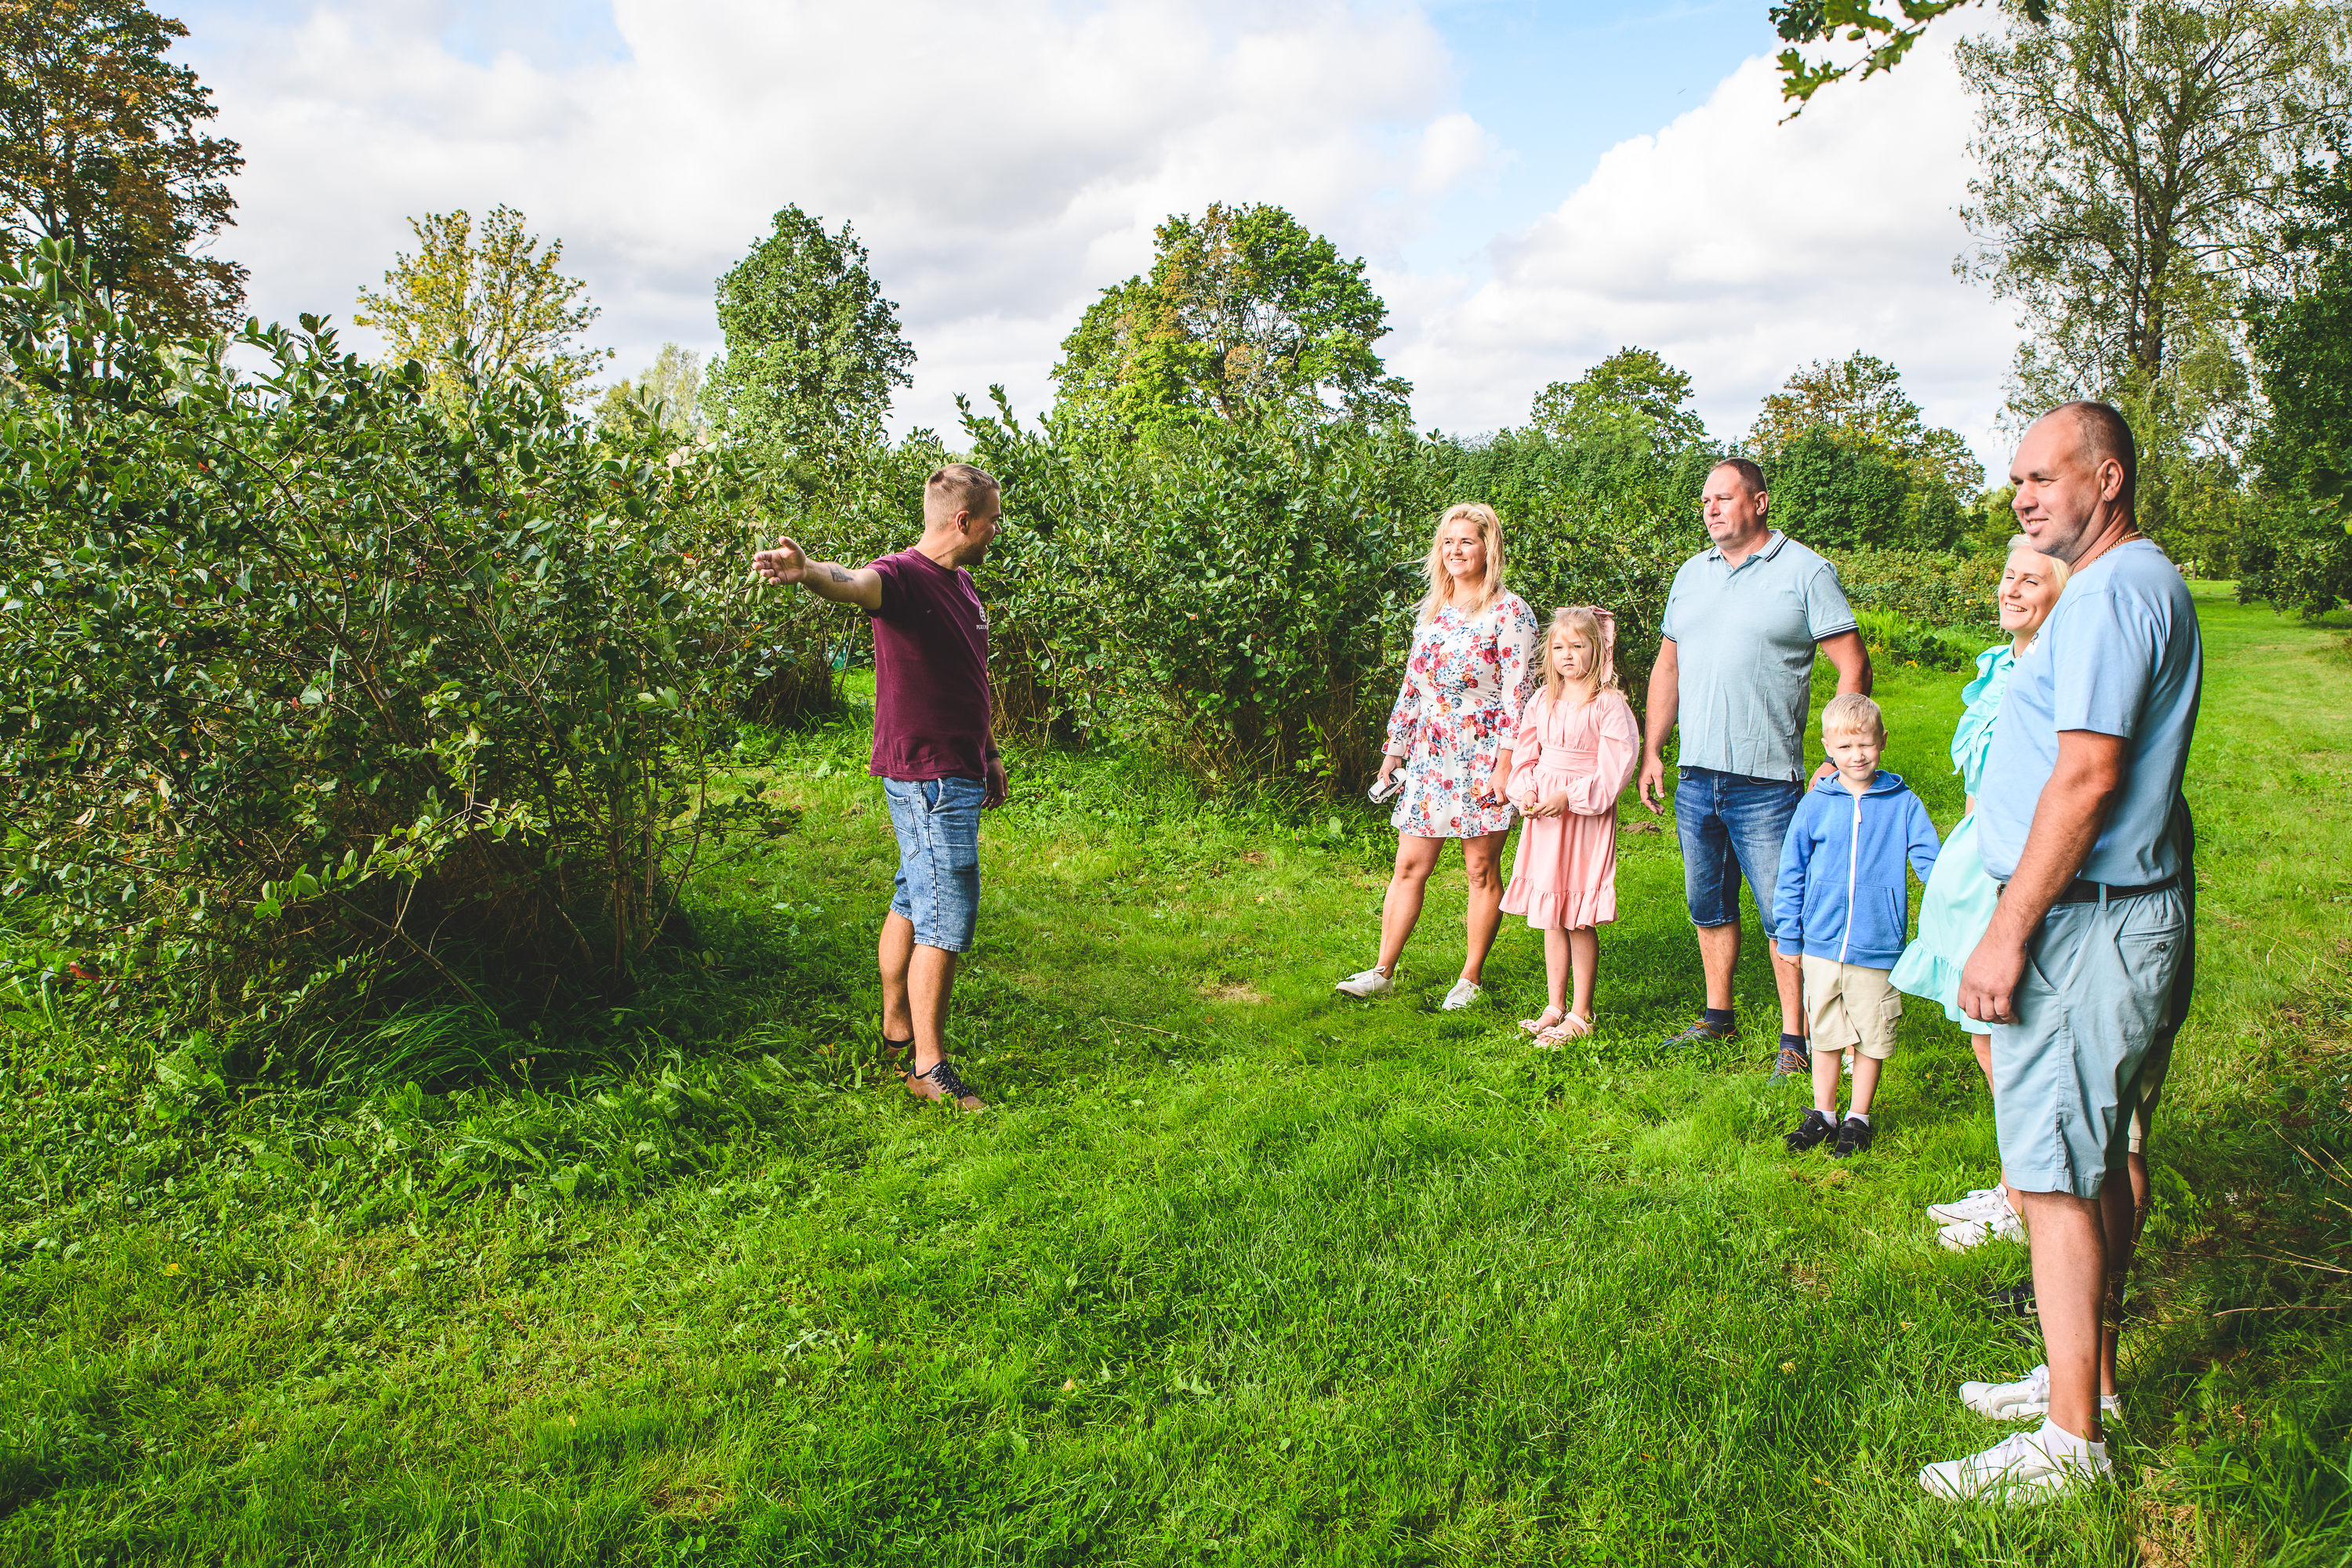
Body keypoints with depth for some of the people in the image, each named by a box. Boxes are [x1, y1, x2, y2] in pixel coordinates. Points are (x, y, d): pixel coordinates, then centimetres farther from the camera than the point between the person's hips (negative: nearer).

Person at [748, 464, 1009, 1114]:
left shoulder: (961, 583, 14)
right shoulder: (903, 576, -16)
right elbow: (854, 583, -40)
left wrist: (989, 753, 26)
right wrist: (806, 571, -62)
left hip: (958, 772, 10)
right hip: (927, 775, -10)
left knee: (913, 902, 19)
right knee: (947, 919, -8)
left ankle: (897, 1028, 32)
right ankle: (928, 1067, 0)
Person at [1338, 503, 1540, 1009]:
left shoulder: (1509, 611, -6)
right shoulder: (1431, 610, 13)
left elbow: (1518, 694, -11)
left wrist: (1505, 764, -17)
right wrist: (1394, 750, 16)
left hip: (1482, 757, -5)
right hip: (1429, 756, 6)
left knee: (1481, 869, 3)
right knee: (1410, 865, 5)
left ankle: (1470, 978, 14)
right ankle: (1383, 972, 10)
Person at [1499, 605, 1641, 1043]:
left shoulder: (1609, 705, -8)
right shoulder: (1541, 702, 9)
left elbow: (1613, 771, -12)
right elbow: (1525, 757, 15)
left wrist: (1570, 797, -20)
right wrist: (1524, 792, -3)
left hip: (1587, 818, -6)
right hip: (1543, 816, 6)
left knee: (1581, 920, -1)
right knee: (1551, 918, 11)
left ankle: (1581, 1013, 10)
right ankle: (1555, 1006, 22)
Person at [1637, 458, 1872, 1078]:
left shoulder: (1805, 571, -3)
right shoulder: (1692, 574, 14)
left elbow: (1854, 666, -6)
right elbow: (1667, 667, 19)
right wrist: (1652, 751, 13)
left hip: (1767, 782, -6)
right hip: (1694, 777, 6)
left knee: (1783, 914, -2)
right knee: (1708, 904, 15)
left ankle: (1794, 1038, 7)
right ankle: (1718, 1015, 29)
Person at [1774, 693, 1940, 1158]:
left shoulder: (1903, 804, -1)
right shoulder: (1815, 805, 2)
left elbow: (1931, 862, 2)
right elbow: (1791, 872, 8)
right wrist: (1789, 936, 7)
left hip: (1877, 946, -1)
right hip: (1821, 943, 1)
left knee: (1872, 1037, 7)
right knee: (1825, 1034, 11)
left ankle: (1859, 1117, 24)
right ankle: (1823, 1114, 26)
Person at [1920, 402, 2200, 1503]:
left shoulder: (2110, 592, -16)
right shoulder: (2146, 584, 18)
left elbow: (2087, 775, -23)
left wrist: (2008, 932, -21)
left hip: (2085, 925, -11)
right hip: (2127, 916, 11)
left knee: (2054, 1179, -6)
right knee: (2100, 1163, 17)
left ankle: (2070, 1442, 2)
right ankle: (2088, 1375, 30)